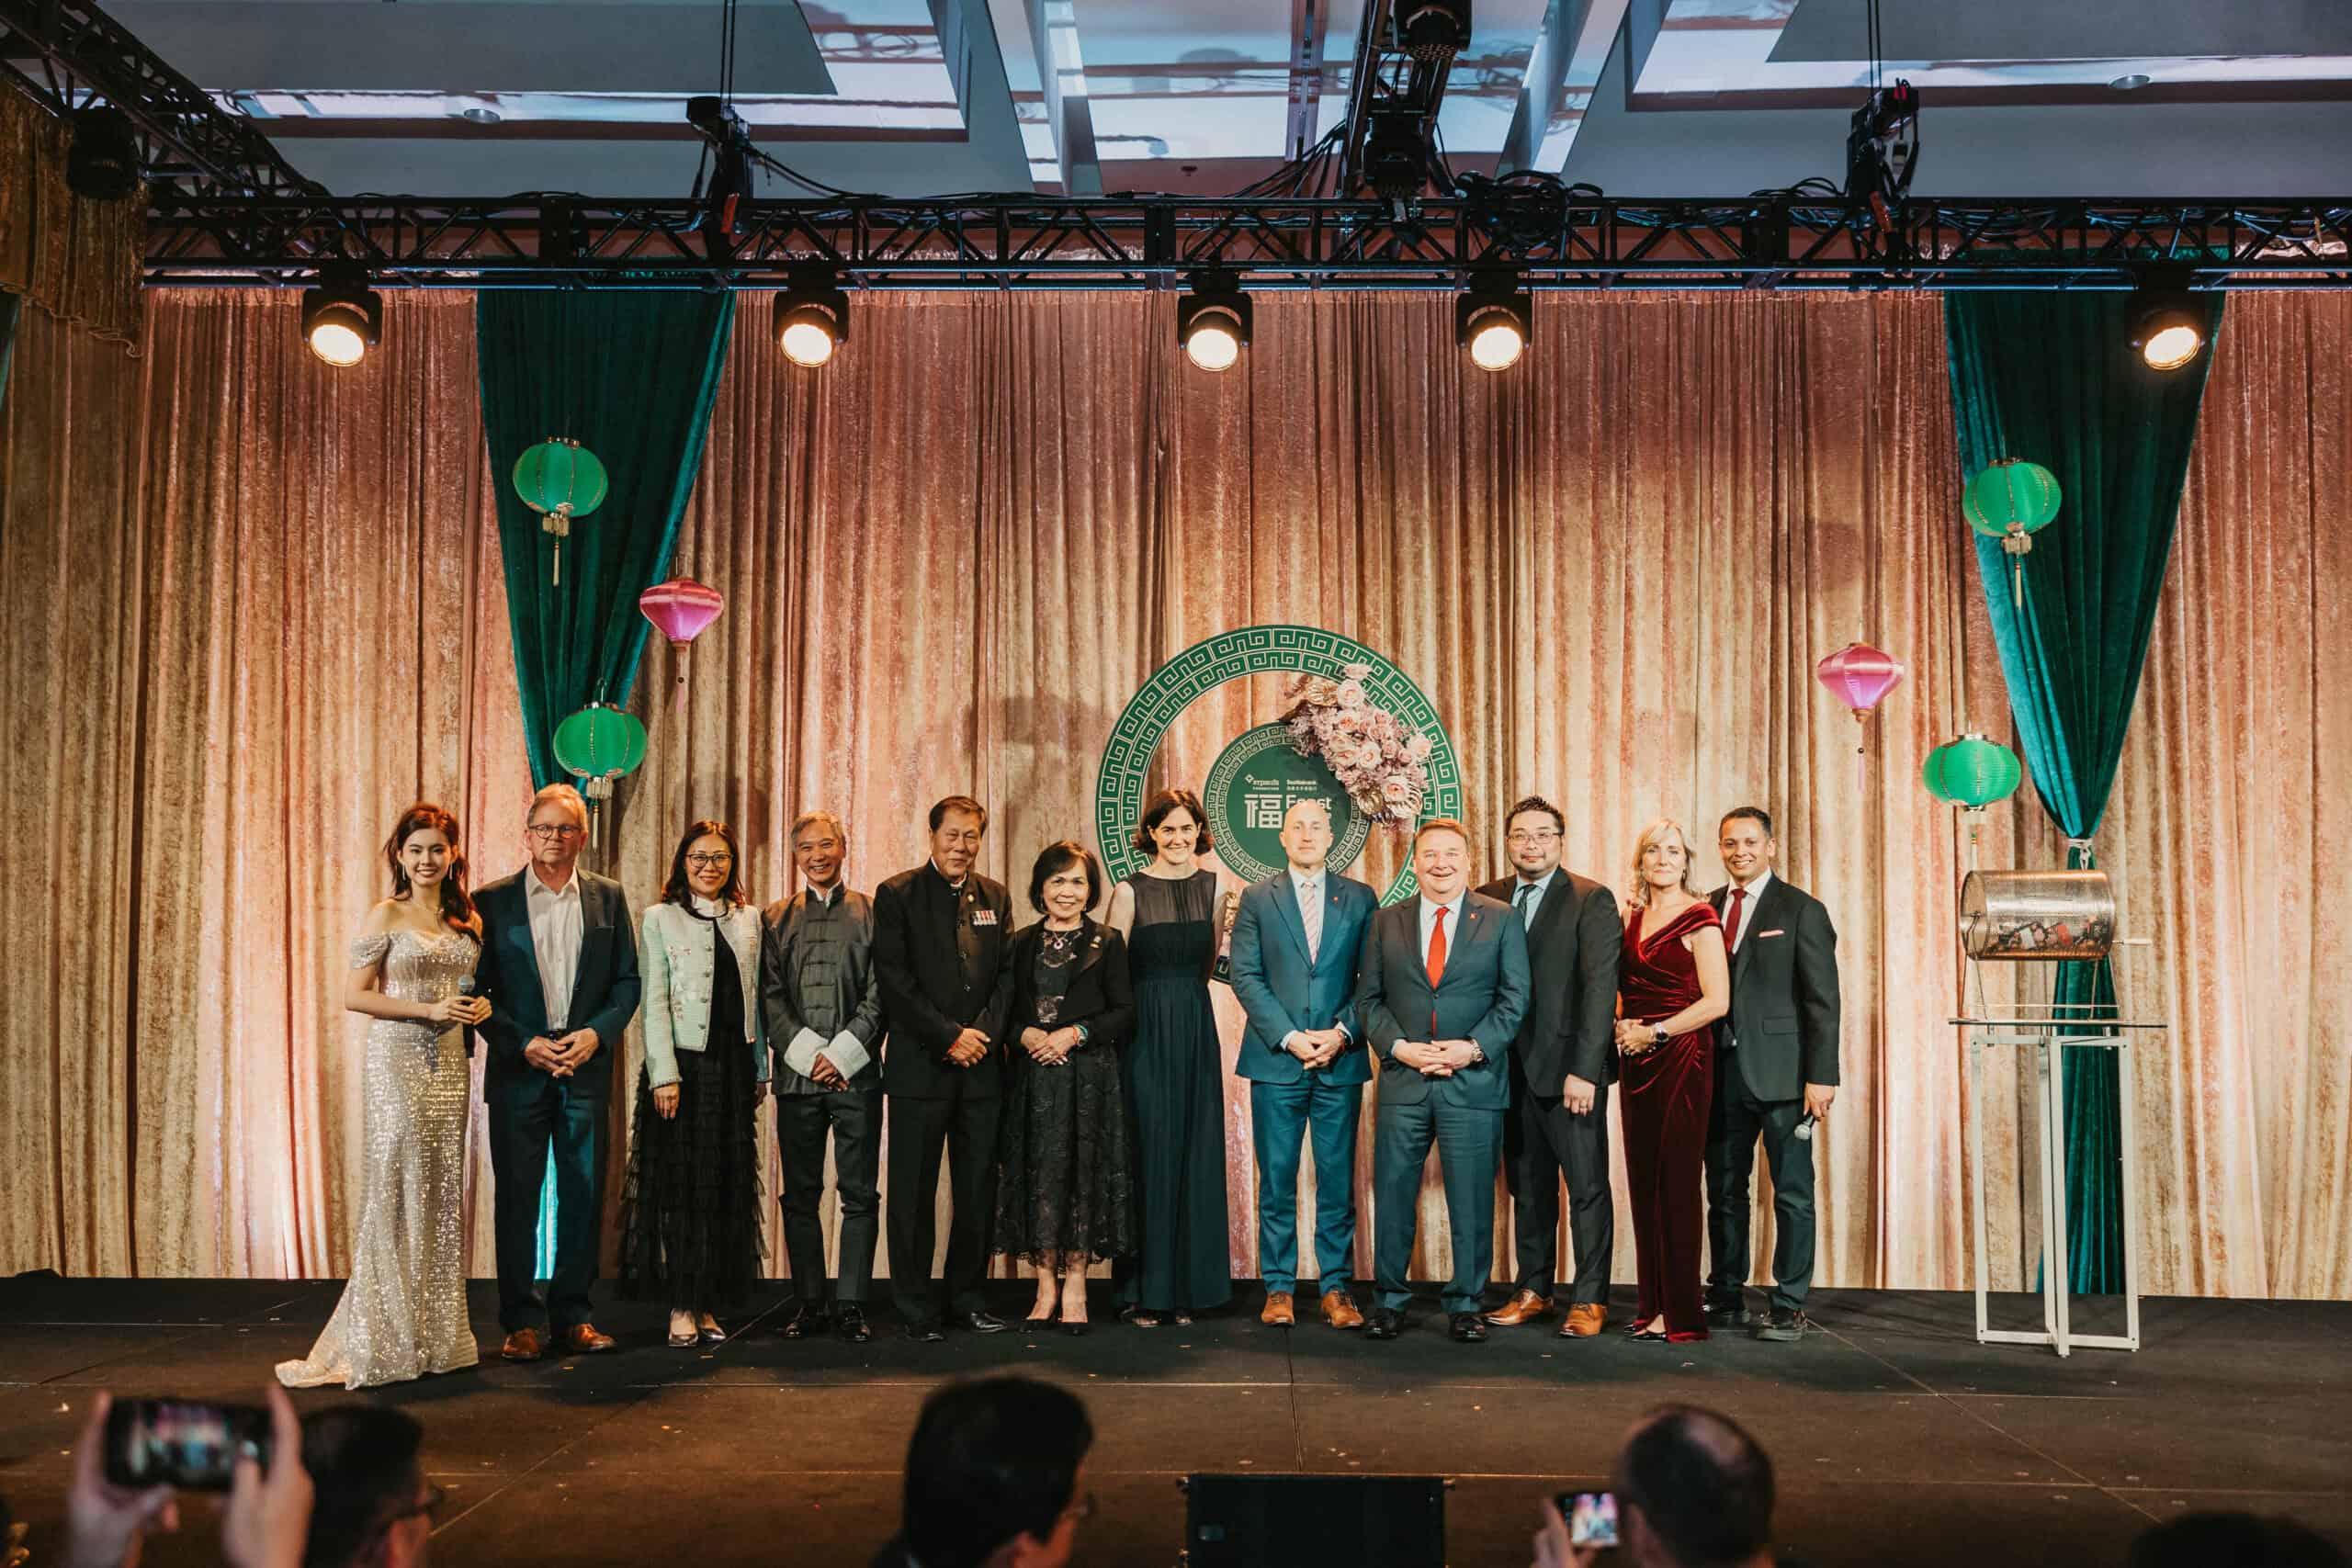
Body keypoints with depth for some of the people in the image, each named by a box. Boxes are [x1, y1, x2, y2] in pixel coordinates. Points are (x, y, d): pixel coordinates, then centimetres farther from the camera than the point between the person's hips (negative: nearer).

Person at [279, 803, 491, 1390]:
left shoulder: (468, 919, 12)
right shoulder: (387, 916, -3)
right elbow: (355, 995, -7)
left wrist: (479, 1007, 1)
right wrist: (429, 1009, -15)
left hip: (449, 1063, 5)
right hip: (397, 1061, -5)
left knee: (443, 1190, 7)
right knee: (397, 1188, -5)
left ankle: (438, 1331, 15)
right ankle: (384, 1339, 3)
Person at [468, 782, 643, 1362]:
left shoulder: (608, 897, 7)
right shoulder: (492, 901, 2)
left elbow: (628, 981, 7)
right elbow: (478, 989, 0)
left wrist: (596, 1033, -9)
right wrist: (524, 1044, -11)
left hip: (586, 1069, 1)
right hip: (517, 1071, -1)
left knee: (584, 1198, 5)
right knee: (517, 1198, 2)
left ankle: (572, 1315, 16)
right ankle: (521, 1322, 11)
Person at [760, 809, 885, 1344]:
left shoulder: (872, 914, 6)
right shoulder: (776, 918, 12)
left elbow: (879, 994, 0)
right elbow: (770, 997, 5)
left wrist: (842, 1055, -9)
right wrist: (808, 1054, -7)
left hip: (857, 1074, -2)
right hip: (797, 1074, 2)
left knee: (860, 1195, 0)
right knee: (800, 1195, 5)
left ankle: (851, 1303, 7)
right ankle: (809, 1303, 14)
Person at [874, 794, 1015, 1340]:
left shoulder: (995, 897, 13)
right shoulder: (897, 895, -1)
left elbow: (1007, 974, 10)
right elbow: (895, 981, -8)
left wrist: (983, 1033, -7)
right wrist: (949, 1036, -12)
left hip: (982, 1066, 4)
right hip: (920, 1065, -4)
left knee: (978, 1191, 8)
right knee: (914, 1192, 1)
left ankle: (966, 1296, 20)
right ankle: (915, 1308, 10)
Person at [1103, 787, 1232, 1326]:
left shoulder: (1213, 887, 7)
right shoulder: (1131, 891, -4)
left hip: (1197, 1029, 4)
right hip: (1145, 1032, -4)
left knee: (1196, 1154, 6)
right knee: (1148, 1154, -1)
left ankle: (1188, 1285, 16)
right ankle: (1143, 1290, 7)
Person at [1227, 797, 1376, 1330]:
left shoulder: (1360, 899, 9)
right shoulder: (1257, 899, 7)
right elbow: (1245, 977, 0)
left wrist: (1341, 1033, -9)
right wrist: (1289, 1037, -10)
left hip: (1341, 1061, 1)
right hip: (1276, 1061, 0)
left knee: (1338, 1180, 4)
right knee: (1277, 1180, 3)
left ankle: (1336, 1288, 12)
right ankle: (1278, 1287, 12)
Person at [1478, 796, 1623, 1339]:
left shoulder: (1592, 900, -5)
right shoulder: (1487, 901, 8)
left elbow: (1600, 988, -11)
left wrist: (1584, 1070, -16)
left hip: (1570, 1067, -4)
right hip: (1512, 1068, 4)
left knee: (1587, 1185, 2)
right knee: (1527, 1185, 12)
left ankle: (1589, 1298, 11)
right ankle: (1533, 1291, 21)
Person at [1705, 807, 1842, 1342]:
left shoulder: (1801, 911, -2)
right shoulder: (1707, 909, 11)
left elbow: (1822, 1002, -6)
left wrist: (1821, 1076, -13)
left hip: (1781, 1074, -4)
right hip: (1722, 1072, 4)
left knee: (1792, 1193, 2)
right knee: (1724, 1191, 10)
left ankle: (1789, 1306, 10)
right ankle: (1726, 1298, 20)